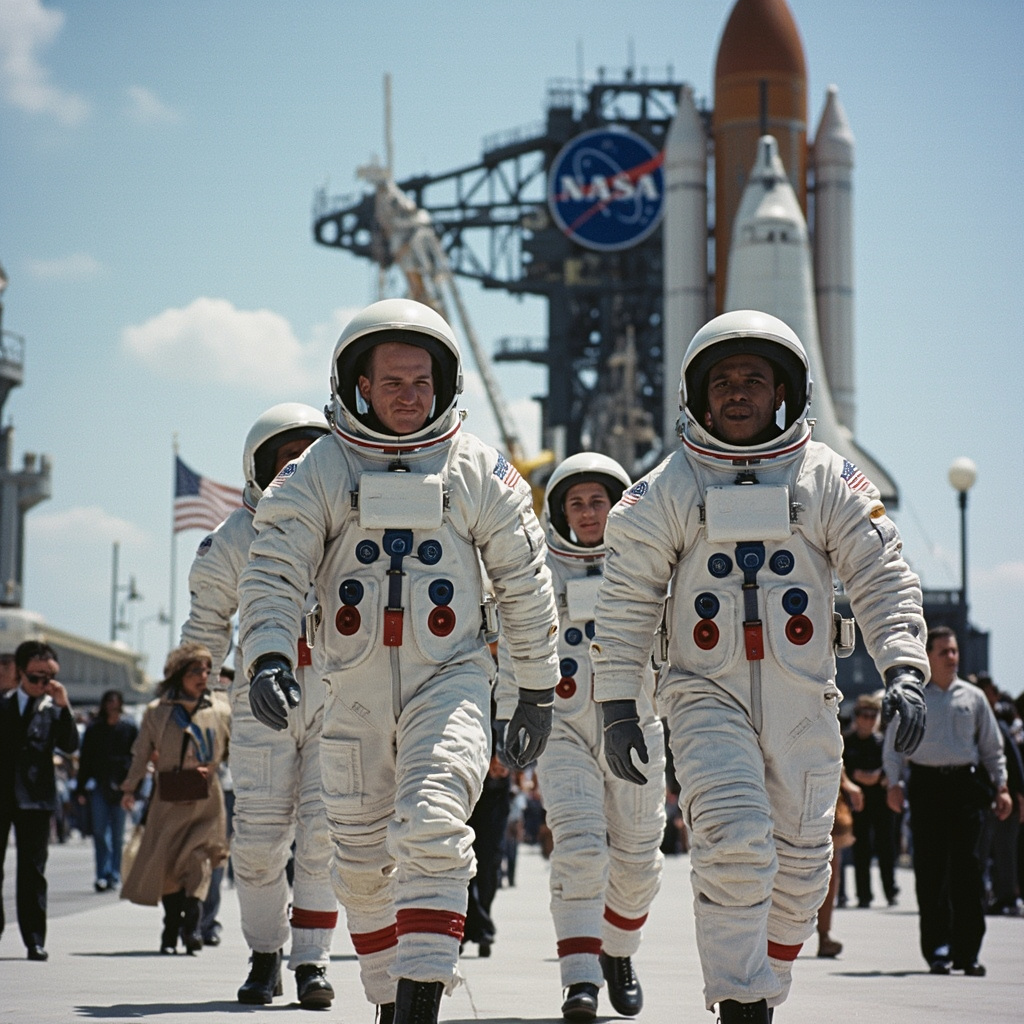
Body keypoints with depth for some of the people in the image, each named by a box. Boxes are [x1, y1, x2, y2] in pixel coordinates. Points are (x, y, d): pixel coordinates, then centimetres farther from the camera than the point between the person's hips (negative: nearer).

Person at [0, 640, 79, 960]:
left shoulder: (54, 708, 5)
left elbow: (70, 745, -8)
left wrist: (63, 706, -16)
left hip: (35, 799, -1)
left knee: (33, 871, -2)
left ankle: (35, 940, 0)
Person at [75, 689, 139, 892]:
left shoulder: (129, 728, 4)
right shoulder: (93, 729, 7)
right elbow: (85, 759, 9)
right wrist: (81, 789, 4)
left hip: (120, 785, -1)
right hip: (98, 784, 1)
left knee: (118, 833, 4)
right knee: (99, 831, -3)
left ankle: (114, 874, 12)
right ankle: (103, 874, 1)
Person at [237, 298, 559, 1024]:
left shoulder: (479, 471, 2)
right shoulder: (319, 473, 1)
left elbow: (526, 584, 8)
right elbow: (273, 574, -6)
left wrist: (538, 691, 8)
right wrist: (267, 657, -23)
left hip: (451, 678, -2)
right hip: (356, 690, 2)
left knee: (431, 829, -22)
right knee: (362, 859, 9)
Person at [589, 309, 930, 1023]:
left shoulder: (829, 481, 3)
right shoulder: (668, 489, 2)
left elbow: (883, 580, 0)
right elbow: (626, 601, 4)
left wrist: (903, 669, -14)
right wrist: (618, 706, -1)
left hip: (804, 702, 2)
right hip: (708, 695, -2)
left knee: (799, 865, 9)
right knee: (736, 839, -21)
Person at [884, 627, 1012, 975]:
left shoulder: (973, 697, 13)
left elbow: (992, 747, 17)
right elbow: (894, 744, 5)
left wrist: (1001, 786, 7)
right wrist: (894, 783, -8)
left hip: (966, 786, 1)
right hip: (926, 786, -1)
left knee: (966, 867, -2)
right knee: (930, 870, -2)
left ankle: (966, 951, 2)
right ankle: (937, 949, 3)